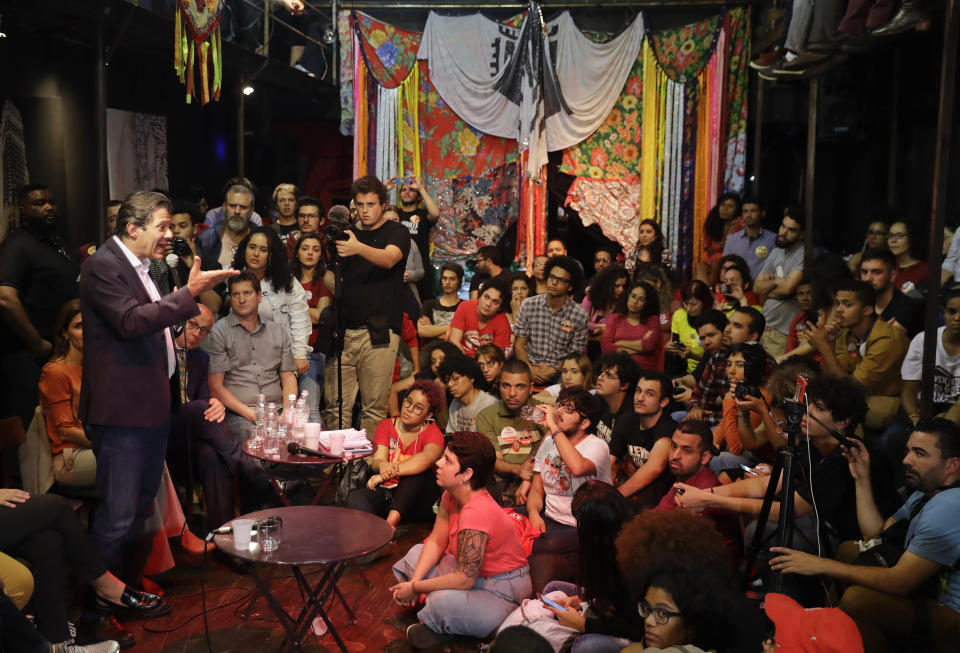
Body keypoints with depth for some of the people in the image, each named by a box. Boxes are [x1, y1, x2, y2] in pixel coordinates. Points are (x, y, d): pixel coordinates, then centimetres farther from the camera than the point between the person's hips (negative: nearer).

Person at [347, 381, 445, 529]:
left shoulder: (433, 433, -3)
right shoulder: (386, 426, 9)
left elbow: (426, 458, -27)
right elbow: (377, 459, -6)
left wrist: (389, 473, -36)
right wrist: (382, 465, -33)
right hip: (385, 492, 3)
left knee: (418, 471, -31)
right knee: (355, 499, -26)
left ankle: (391, 521, -43)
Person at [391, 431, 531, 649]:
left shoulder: (475, 513, -34)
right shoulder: (451, 495, -5)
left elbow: (465, 579, -30)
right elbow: (436, 542, 2)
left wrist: (415, 587, -18)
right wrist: (414, 580, -12)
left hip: (502, 591, -10)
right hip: (475, 575, 10)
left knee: (443, 602, -35)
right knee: (416, 553, 12)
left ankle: (440, 628, 1)